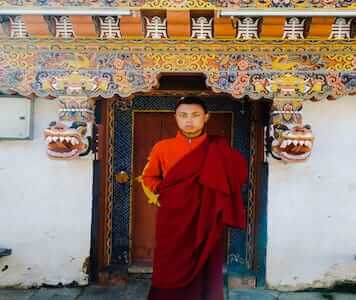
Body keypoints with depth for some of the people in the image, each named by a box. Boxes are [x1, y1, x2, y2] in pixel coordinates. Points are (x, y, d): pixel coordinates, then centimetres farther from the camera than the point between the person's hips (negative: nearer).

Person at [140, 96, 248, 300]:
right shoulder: (162, 148, 3)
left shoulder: (219, 149, 1)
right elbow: (148, 177, 16)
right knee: (170, 273, 6)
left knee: (205, 273, 7)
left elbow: (238, 176, 11)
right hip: (172, 222, 1)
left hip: (207, 223, 0)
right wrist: (158, 191, -1)